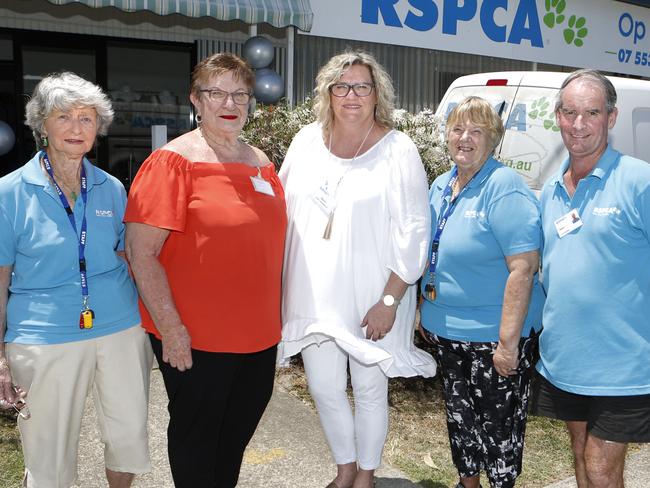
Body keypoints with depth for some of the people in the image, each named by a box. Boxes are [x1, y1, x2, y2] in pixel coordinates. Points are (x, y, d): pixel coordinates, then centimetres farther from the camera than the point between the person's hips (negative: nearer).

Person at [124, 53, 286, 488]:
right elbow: (141, 252, -17)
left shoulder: (260, 162, 7)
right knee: (196, 434, 13)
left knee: (240, 427, 22)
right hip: (195, 338, -6)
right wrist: (171, 329, -18)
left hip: (259, 333, 6)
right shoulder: (172, 162, -13)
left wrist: (273, 315, 15)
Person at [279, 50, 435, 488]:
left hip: (371, 299, -3)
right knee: (324, 387, 12)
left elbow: (414, 231, -10)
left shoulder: (398, 149, -8)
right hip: (315, 294, 4)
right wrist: (278, 284, 10)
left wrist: (390, 300, -15)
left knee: (370, 390, 10)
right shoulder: (308, 141, 5)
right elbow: (282, 211, 12)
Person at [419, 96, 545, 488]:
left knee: (498, 423, 8)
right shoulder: (441, 187, 8)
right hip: (447, 330, 8)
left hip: (494, 336, -7)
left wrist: (508, 342, -24)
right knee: (459, 414, 21)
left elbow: (523, 268, -23)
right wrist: (427, 311, 15)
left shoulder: (505, 187, -17)